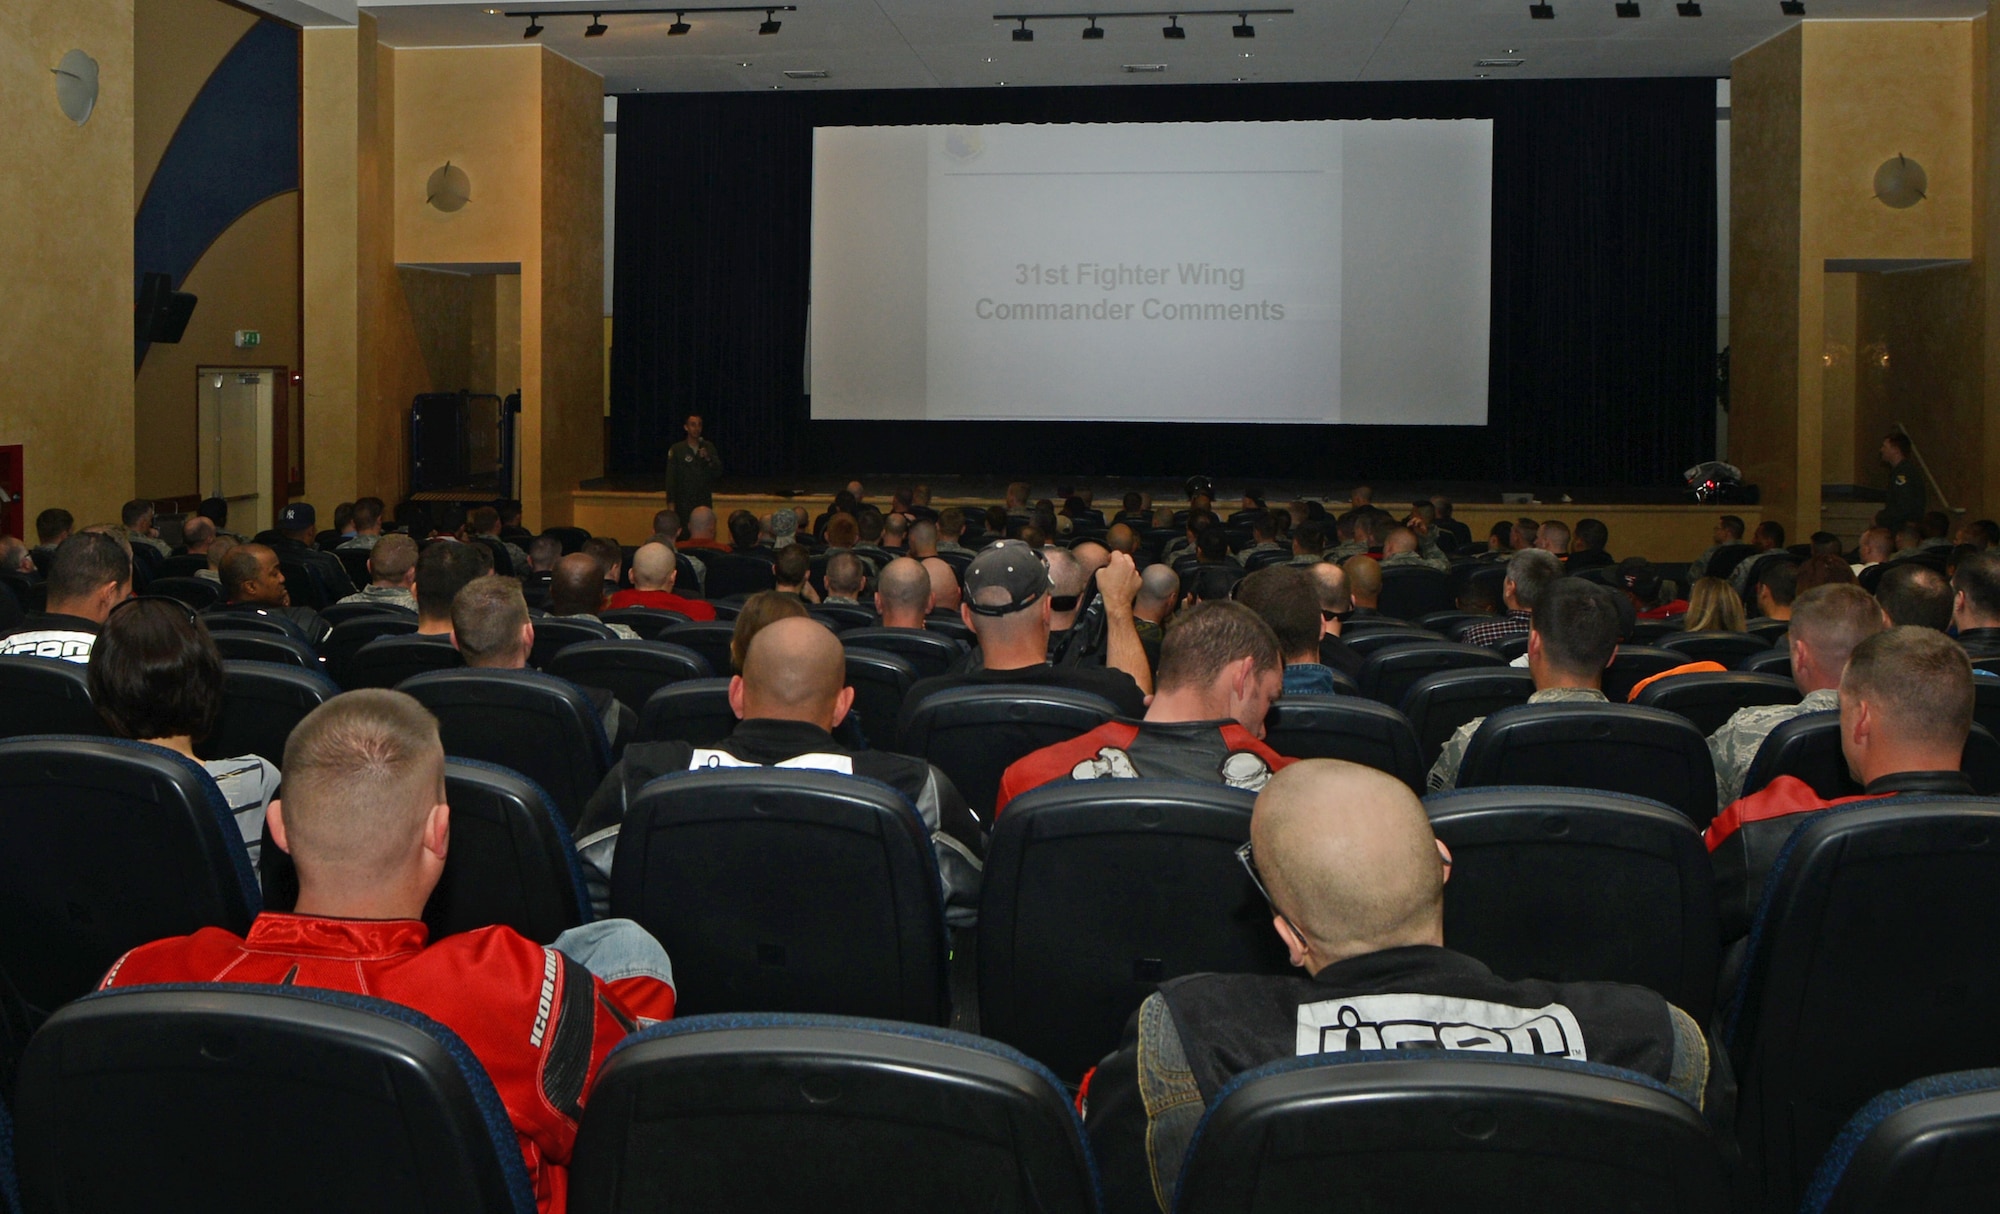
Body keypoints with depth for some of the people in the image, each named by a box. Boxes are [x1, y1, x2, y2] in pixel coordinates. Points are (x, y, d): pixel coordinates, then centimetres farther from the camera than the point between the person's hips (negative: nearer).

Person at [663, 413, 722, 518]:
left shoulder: (709, 447, 8)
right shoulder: (676, 449, -1)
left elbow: (718, 472, 4)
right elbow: (670, 478, -2)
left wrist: (708, 459, -14)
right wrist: (671, 504, -8)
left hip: (705, 503, 3)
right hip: (683, 505, -3)